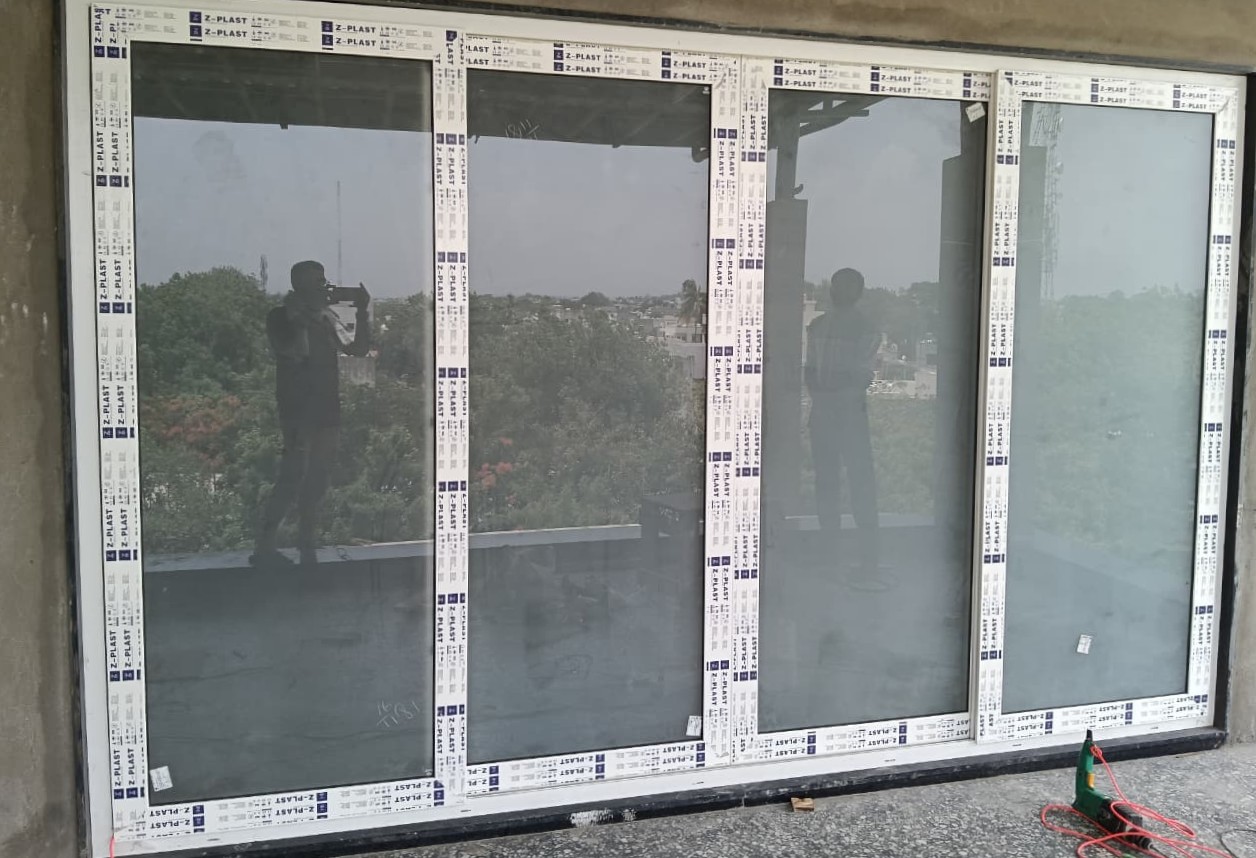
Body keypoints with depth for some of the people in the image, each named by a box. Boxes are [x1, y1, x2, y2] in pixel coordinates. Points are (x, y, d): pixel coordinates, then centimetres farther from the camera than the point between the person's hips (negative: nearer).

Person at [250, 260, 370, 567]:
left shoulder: (328, 318, 14)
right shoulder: (280, 317, -4)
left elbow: (358, 348, 14)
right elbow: (298, 351, -19)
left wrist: (363, 312, 5)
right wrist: (300, 317, -15)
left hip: (328, 410, 7)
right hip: (298, 411, -6)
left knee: (317, 482, 9)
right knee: (293, 479, -12)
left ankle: (308, 551, 17)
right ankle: (265, 548, -5)